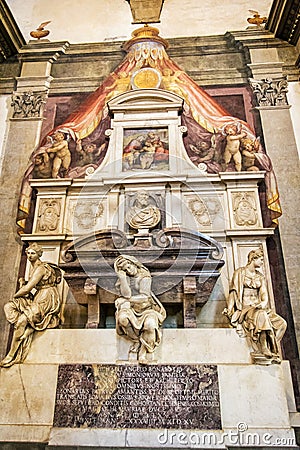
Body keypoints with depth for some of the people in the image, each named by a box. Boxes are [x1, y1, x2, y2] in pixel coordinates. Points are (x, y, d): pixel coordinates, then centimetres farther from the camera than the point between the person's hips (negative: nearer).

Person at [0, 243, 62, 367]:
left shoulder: (40, 268, -14)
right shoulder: (33, 268, 15)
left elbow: (27, 289, -17)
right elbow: (26, 288, 22)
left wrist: (14, 296, -1)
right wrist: (22, 283, 1)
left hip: (48, 300, -9)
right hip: (38, 298, 9)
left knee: (22, 320, -21)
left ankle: (12, 355, -9)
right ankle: (29, 329, -12)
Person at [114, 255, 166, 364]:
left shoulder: (144, 276, -4)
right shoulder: (123, 278, 3)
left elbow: (144, 297, -12)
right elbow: (126, 294, -14)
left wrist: (128, 300, -9)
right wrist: (122, 278, -17)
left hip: (145, 308, -1)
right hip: (130, 308, 2)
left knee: (150, 325, -33)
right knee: (122, 318, -33)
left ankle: (142, 353, -10)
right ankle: (136, 341, -7)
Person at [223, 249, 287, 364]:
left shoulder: (260, 276, 19)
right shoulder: (240, 272, 2)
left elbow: (264, 294, 9)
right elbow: (234, 292, -5)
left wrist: (264, 302, -15)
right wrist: (229, 309, -16)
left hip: (258, 307, 6)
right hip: (244, 308, -6)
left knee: (281, 323, -18)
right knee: (261, 316, -36)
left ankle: (271, 349, -16)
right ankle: (264, 352, -29)